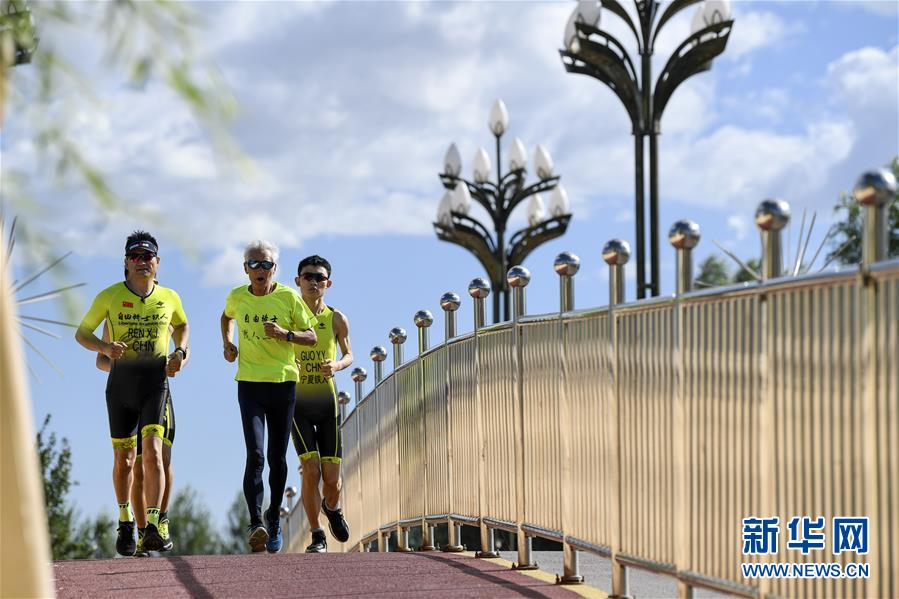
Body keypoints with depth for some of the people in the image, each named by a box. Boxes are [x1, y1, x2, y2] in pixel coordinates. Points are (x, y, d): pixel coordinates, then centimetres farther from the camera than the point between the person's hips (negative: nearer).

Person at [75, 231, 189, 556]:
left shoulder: (169, 297, 4)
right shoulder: (109, 296, -1)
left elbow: (182, 325, 25)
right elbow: (81, 333, 6)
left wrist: (180, 351, 5)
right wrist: (104, 347, -15)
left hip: (156, 382, 0)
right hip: (121, 382, 1)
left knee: (152, 450, -18)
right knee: (123, 457, 7)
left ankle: (152, 528, -23)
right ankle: (125, 523, 27)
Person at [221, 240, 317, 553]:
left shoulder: (289, 297, -3)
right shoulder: (237, 297, 4)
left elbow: (311, 337, 2)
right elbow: (227, 317, 28)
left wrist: (285, 333, -16)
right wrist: (227, 343, 11)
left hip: (283, 383, 0)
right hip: (249, 385, 0)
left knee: (277, 459, 8)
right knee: (255, 455, -16)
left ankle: (274, 519, 28)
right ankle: (256, 524, -23)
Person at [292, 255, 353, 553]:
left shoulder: (336, 319, 2)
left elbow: (349, 354, 14)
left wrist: (337, 365, -9)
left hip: (327, 404, 1)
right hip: (297, 403, -1)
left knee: (332, 478, 0)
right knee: (310, 470, -16)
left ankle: (331, 507, 37)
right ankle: (317, 537, -3)